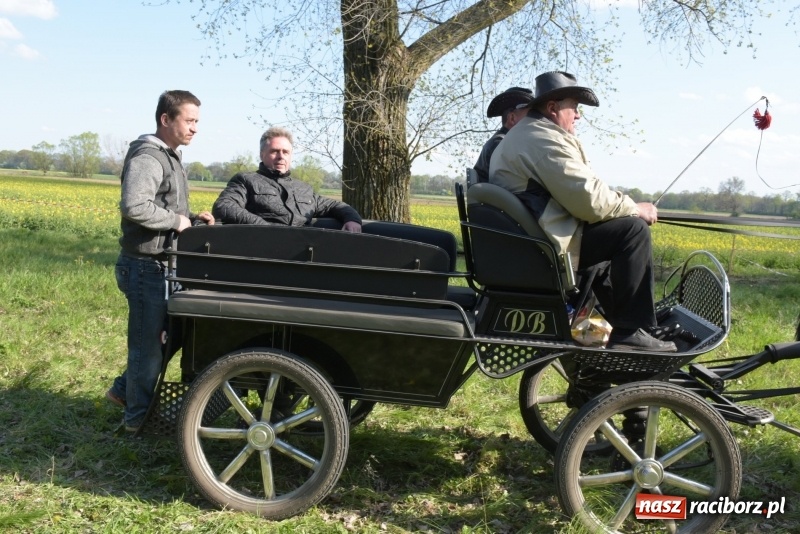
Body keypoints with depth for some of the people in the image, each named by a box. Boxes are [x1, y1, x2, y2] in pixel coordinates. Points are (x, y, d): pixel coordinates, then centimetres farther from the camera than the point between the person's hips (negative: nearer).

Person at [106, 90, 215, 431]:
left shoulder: (169, 158, 15)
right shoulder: (147, 157, -18)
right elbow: (133, 206, -33)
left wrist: (192, 218, 4)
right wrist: (176, 220, -22)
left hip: (164, 264, 10)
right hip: (146, 266, -10)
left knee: (164, 335, 19)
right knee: (148, 342, 2)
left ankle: (124, 390, 34)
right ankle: (138, 416, 17)